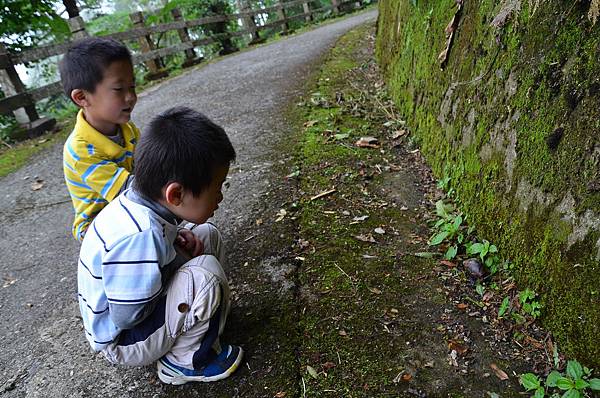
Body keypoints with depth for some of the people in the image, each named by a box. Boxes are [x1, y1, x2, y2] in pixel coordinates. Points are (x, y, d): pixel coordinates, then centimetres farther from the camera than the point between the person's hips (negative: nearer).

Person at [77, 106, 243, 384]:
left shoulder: (139, 200, -12)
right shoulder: (138, 235, -38)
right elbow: (125, 317, -29)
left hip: (141, 298, 8)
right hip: (122, 341, -8)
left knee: (207, 234, 1)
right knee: (205, 271, -31)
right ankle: (183, 363, -7)